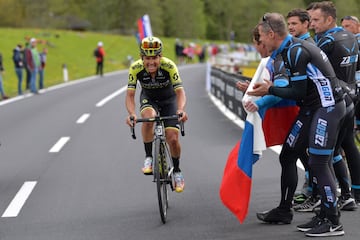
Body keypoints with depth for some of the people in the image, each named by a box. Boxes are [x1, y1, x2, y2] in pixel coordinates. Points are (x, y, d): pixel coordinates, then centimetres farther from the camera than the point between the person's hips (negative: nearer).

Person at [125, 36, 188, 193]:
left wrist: (181, 110, -56)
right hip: (148, 98, 0)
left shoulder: (169, 66, -32)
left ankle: (177, 171, 17)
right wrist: (132, 114, -49)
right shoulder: (136, 68, -29)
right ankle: (148, 158, -16)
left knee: (173, 138, -11)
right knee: (149, 117, -35)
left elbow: (180, 91, -36)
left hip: (168, 99, 0)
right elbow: (130, 95, -29)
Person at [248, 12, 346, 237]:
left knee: (318, 163, -12)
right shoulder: (290, 48, 9)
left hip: (328, 107, -10)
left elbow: (298, 92, -20)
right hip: (312, 107, 10)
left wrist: (270, 90, -8)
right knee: (287, 156, 13)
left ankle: (333, 222, -6)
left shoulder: (296, 52, -21)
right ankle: (284, 211, 26)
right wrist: (267, 89, 9)